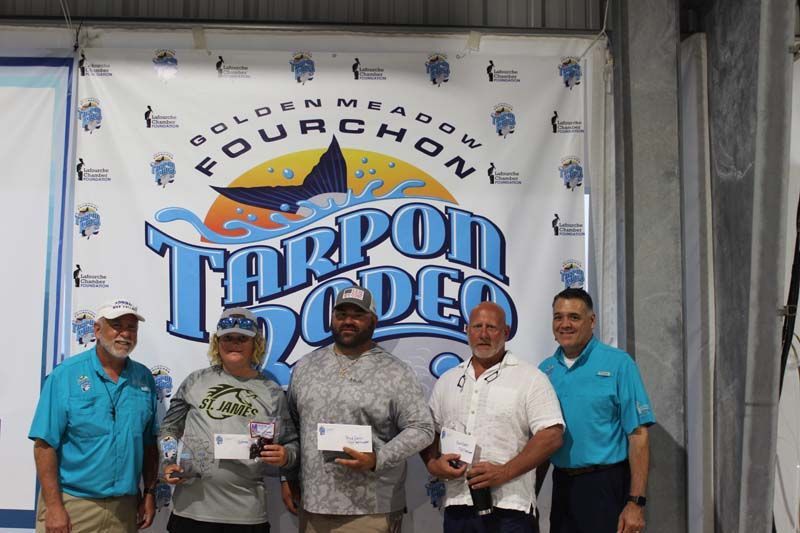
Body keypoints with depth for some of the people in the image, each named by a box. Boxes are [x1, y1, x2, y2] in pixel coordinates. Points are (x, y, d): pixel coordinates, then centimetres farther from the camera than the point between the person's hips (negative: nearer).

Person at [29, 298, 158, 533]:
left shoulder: (144, 378, 5)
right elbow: (45, 444, -10)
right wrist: (53, 506, -15)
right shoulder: (65, 375, -7)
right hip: (72, 504, -4)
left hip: (125, 507, 4)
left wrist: (149, 493, 6)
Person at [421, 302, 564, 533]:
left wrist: (504, 472, -16)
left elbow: (551, 436, -9)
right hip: (457, 506, 4)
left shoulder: (530, 378, -1)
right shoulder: (447, 381, 14)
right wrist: (432, 464, -2)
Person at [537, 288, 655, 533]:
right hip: (562, 485, 4)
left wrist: (636, 502, -16)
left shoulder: (618, 363, -6)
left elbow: (638, 435, -10)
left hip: (606, 485, -4)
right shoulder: (546, 370, 8)